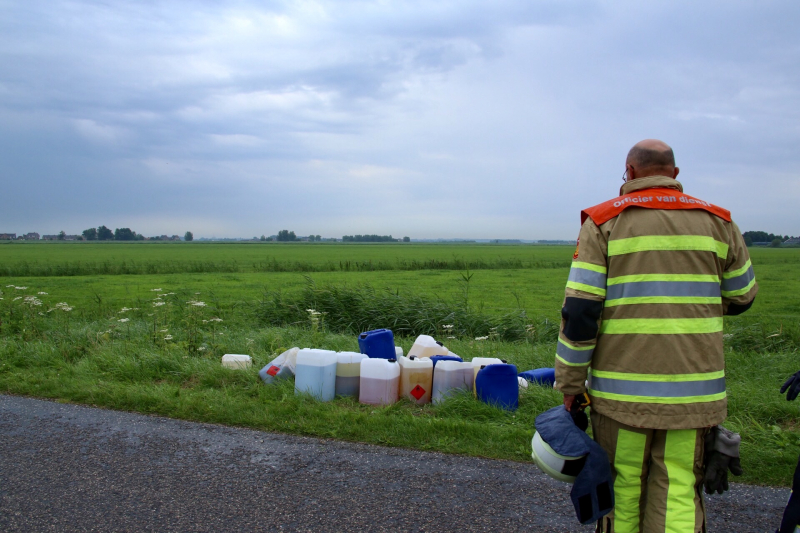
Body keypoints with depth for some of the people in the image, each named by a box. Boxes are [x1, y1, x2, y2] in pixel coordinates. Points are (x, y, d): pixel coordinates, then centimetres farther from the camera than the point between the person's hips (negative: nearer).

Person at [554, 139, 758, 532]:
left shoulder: (603, 221, -3)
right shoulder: (717, 221, 6)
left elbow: (579, 312, -9)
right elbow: (741, 297, 18)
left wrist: (570, 385, -2)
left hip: (621, 390, -2)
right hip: (694, 391, 2)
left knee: (621, 488, 14)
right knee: (679, 495, 8)